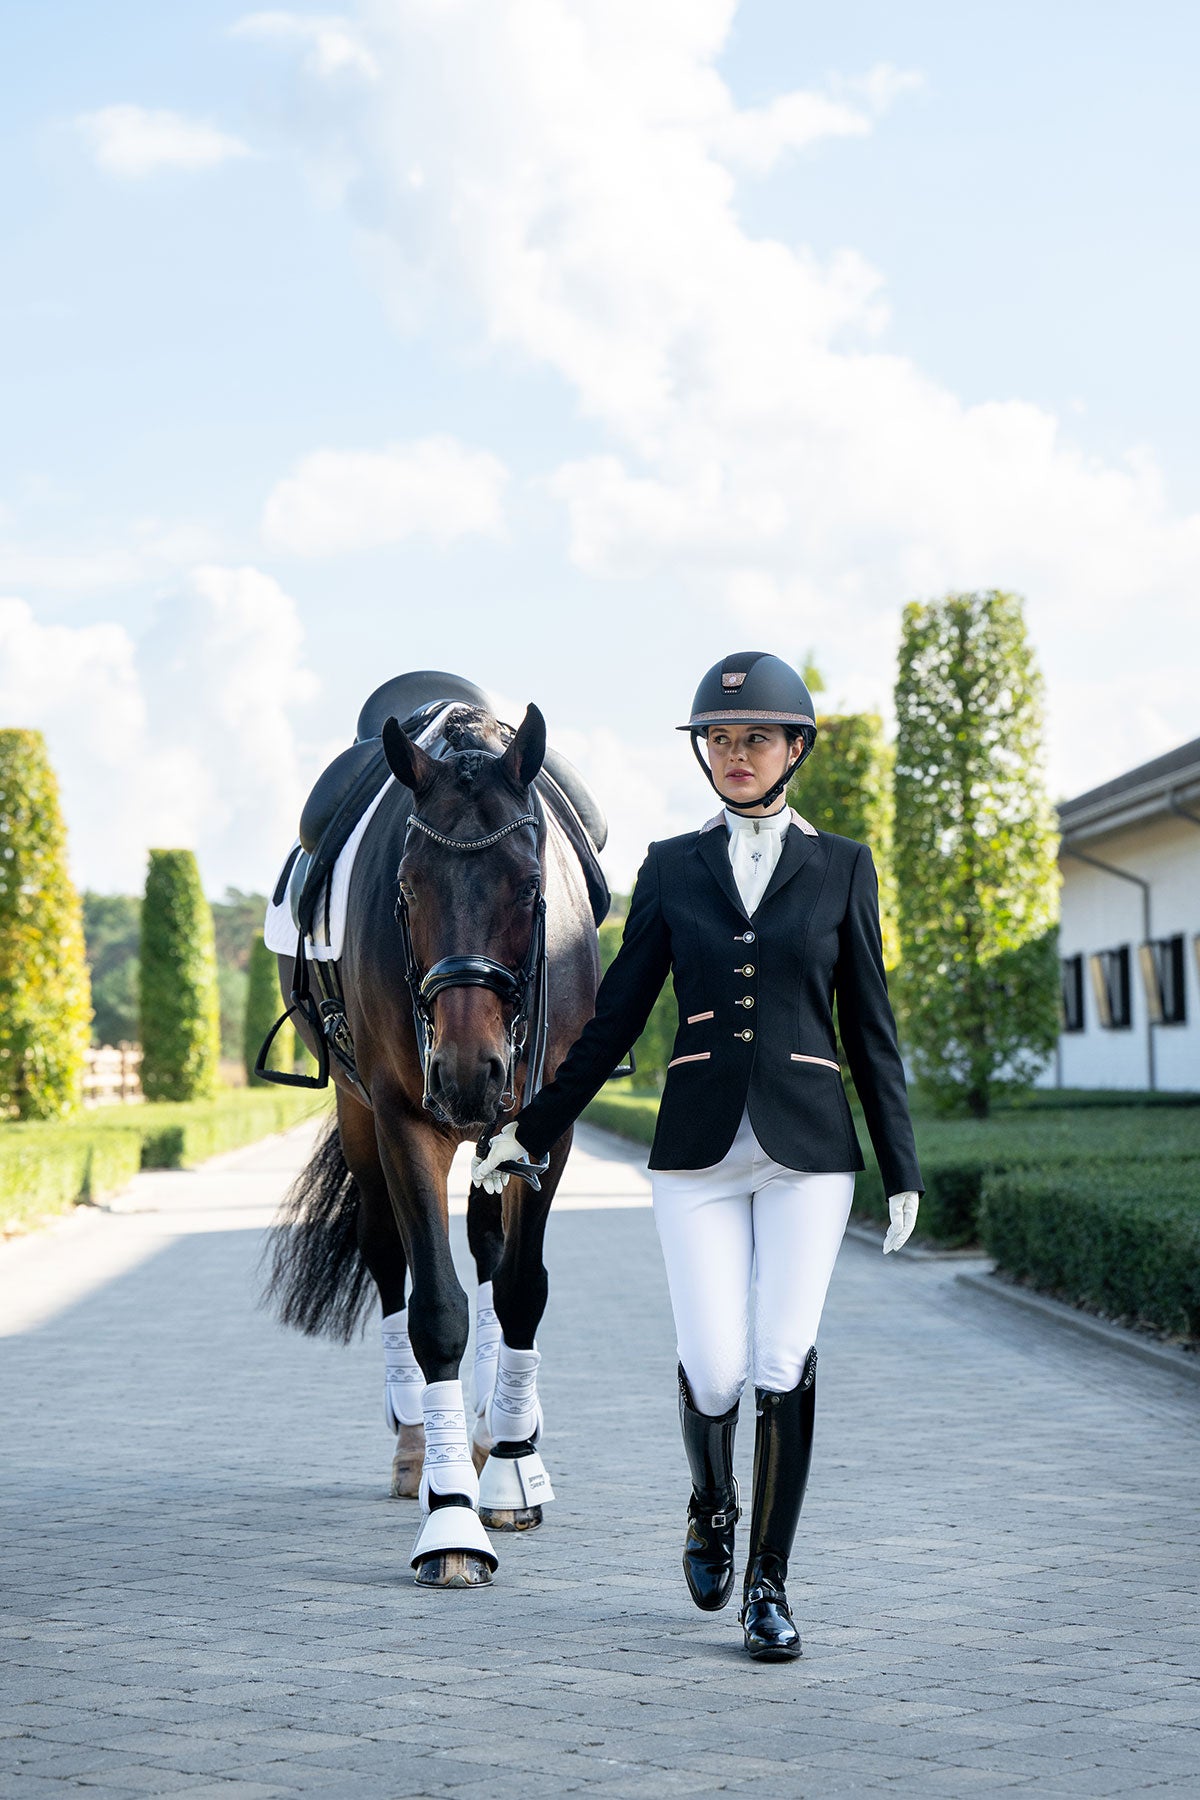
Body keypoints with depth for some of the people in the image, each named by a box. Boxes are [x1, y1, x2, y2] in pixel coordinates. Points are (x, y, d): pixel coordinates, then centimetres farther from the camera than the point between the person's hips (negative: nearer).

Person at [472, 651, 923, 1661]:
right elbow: (616, 1019, 9)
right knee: (714, 1367, -4)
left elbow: (871, 1027, 6)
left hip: (807, 1150, -1)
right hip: (699, 1150, 1)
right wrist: (532, 1132, 8)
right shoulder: (672, 869, 7)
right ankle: (712, 1504, 29)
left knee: (785, 1365, -6)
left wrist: (902, 1169, 4)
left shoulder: (841, 868, 5)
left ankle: (770, 1585, 8)